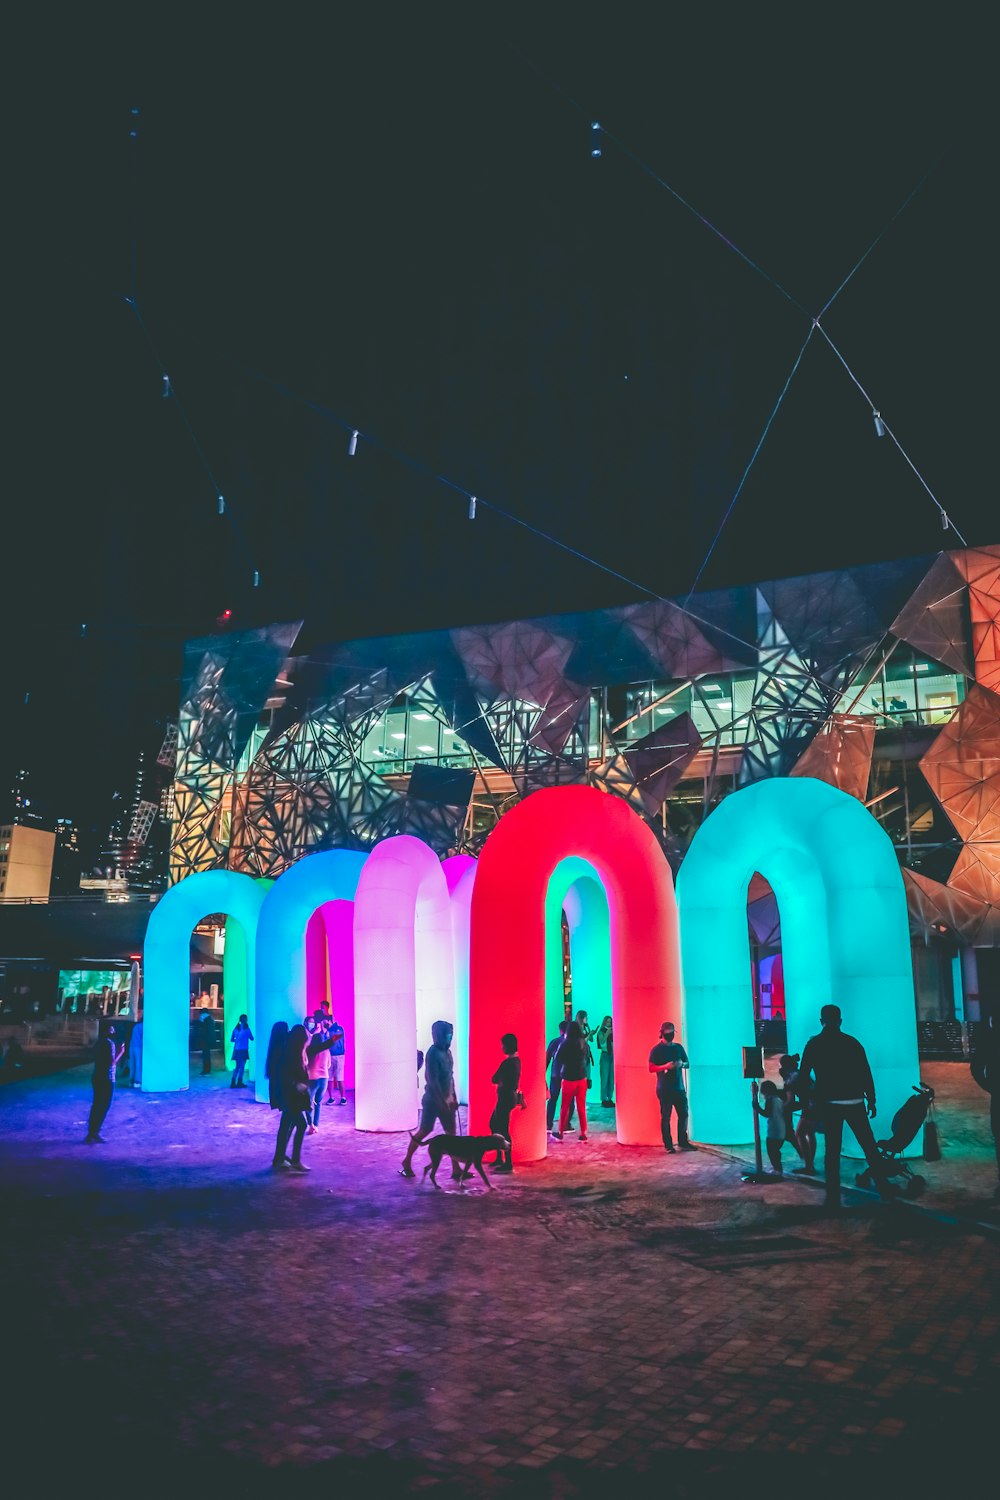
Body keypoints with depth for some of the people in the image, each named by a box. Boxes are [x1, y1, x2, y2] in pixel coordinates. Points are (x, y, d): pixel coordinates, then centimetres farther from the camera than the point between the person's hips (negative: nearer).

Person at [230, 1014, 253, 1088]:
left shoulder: (236, 1028, 6)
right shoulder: (246, 1028, -7)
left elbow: (231, 1039, 11)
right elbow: (252, 1038, 1)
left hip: (236, 1050, 5)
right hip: (243, 1050, -5)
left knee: (237, 1066, 12)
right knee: (242, 1066, 0)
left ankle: (233, 1083, 6)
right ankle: (239, 1082, -4)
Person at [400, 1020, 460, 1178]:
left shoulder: (447, 1052, 8)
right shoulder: (433, 1053, -18)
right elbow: (433, 1081, -21)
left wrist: (454, 1098, 14)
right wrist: (442, 1102, -21)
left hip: (446, 1099, 8)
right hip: (433, 1100, -8)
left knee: (451, 1133, 6)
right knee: (424, 1131, 2)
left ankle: (456, 1169, 9)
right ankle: (407, 1162, 18)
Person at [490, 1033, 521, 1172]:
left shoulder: (507, 1062, -20)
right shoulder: (516, 1060, 9)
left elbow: (494, 1079, -12)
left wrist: (499, 1081, 6)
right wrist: (501, 1081, 1)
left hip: (505, 1098, -10)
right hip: (509, 1096, 10)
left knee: (503, 1129, -4)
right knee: (494, 1124, 19)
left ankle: (508, 1164, 0)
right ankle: (500, 1158, 25)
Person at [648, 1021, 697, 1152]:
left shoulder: (678, 1047, 12)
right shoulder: (656, 1050, -3)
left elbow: (688, 1064, 17)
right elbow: (651, 1068, -9)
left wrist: (682, 1064, -6)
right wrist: (666, 1066, -21)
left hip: (679, 1087, 5)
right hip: (664, 1089, -5)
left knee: (683, 1114, 6)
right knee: (665, 1117, -1)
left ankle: (683, 1142, 17)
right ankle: (668, 1145, 6)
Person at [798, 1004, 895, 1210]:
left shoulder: (814, 1044, 1)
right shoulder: (852, 1042, 5)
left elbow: (804, 1075, 0)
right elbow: (866, 1075, 4)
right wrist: (871, 1100, 11)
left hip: (829, 1104, -1)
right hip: (854, 1103, 1)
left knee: (832, 1151, 4)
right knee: (869, 1147, 10)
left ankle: (833, 1199, 3)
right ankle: (885, 1190, 11)